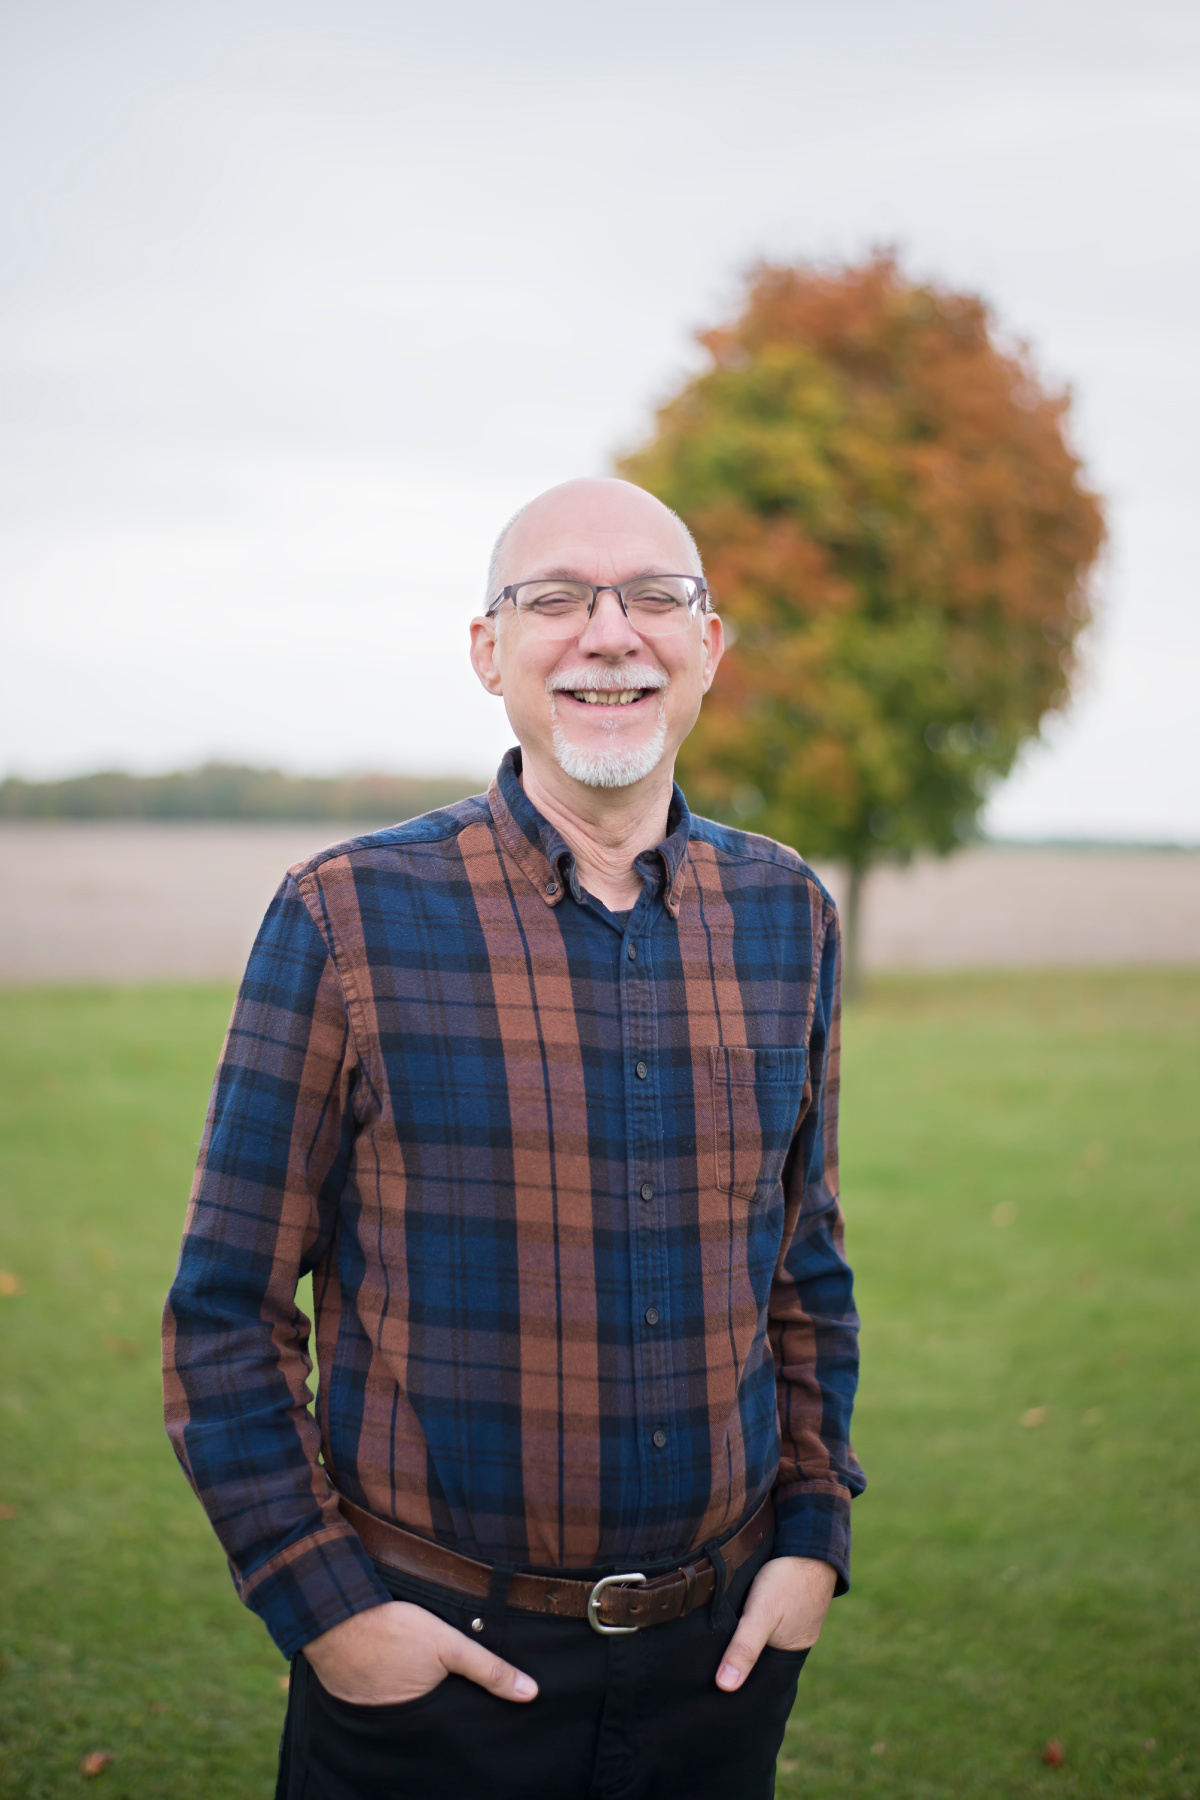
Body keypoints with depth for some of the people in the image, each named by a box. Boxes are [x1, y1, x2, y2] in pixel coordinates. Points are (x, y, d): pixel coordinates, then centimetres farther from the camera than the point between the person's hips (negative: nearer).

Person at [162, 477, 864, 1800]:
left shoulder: (787, 913, 3)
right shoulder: (348, 919, -9)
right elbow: (225, 1308, -6)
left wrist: (815, 1533, 4)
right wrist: (322, 1604, -11)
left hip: (723, 1646, 4)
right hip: (429, 1654, -3)